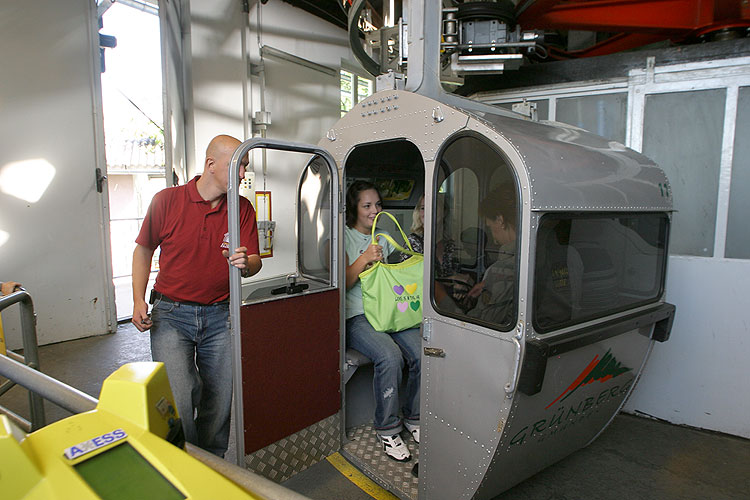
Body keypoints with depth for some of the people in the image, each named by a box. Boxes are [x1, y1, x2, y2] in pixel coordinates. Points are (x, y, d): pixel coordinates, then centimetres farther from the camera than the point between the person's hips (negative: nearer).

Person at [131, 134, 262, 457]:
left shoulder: (242, 208, 2)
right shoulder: (166, 200, -3)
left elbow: (255, 262, 0)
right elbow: (143, 250, 7)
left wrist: (244, 264, -25)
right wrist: (138, 301, -1)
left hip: (220, 315, 2)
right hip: (171, 314, -2)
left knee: (219, 401, 8)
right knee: (177, 401, -9)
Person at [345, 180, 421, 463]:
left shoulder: (384, 237, 20)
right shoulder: (344, 237, 1)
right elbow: (342, 283, -8)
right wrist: (364, 259, -22)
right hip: (357, 316, -5)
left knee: (422, 352, -20)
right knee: (390, 356, -30)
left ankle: (414, 418, 3)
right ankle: (387, 429, -10)